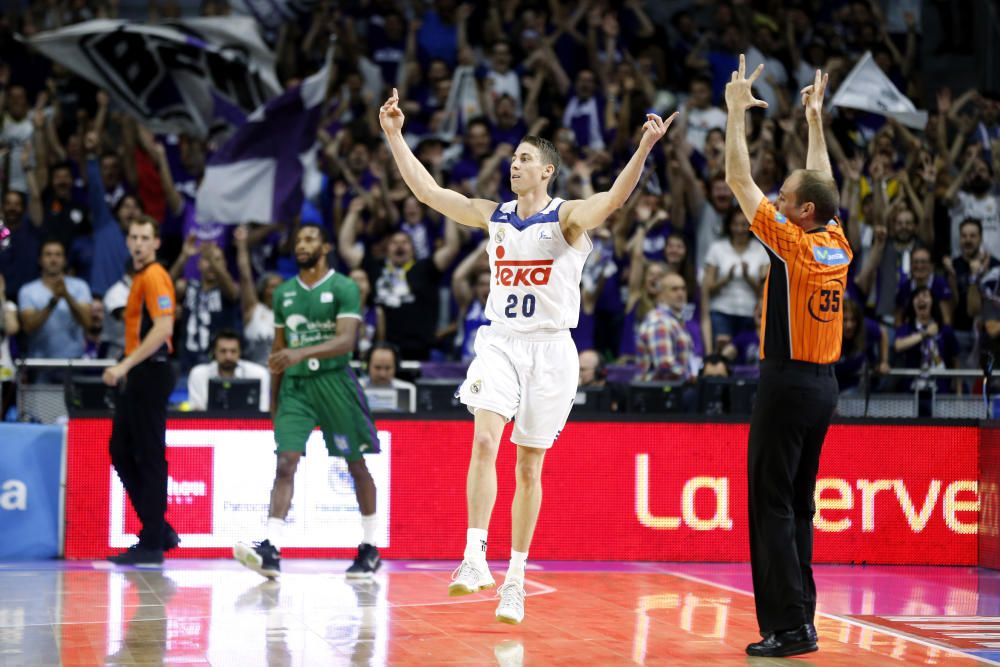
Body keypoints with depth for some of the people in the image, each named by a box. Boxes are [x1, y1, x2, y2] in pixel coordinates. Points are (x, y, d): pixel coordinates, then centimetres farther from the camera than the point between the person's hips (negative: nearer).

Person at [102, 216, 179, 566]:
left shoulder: (155, 277, -12)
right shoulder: (139, 277, 17)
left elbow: (164, 327, -23)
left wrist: (125, 365, -26)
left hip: (151, 374, -10)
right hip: (136, 377, 10)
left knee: (149, 457, -6)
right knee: (121, 452, 11)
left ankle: (152, 544, -3)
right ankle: (158, 530, 16)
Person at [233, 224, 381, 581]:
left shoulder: (343, 288, -4)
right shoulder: (283, 293, 12)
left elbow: (346, 340, -17)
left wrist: (302, 353, -32)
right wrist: (273, 401, 17)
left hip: (334, 382, -4)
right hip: (294, 385, 4)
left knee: (357, 465, 4)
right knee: (285, 464, -11)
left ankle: (370, 549, 17)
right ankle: (270, 550, -22)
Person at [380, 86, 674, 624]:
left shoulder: (568, 218, -5)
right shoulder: (493, 216, 9)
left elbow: (614, 198, -24)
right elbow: (428, 191, 9)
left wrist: (644, 148, -40)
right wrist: (395, 136, 4)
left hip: (549, 348, -2)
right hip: (500, 343, 2)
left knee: (529, 465, 4)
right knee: (484, 443, -20)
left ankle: (515, 577, 12)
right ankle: (475, 558, -24)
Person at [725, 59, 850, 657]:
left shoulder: (792, 243, -12)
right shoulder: (838, 244, 6)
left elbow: (739, 181, -7)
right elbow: (824, 184, 24)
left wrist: (738, 111, 0)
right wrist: (815, 119, 31)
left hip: (788, 383, -8)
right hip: (824, 384, 8)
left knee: (772, 505, -6)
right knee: (798, 504, 12)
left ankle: (790, 626, -10)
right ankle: (799, 619, 13)